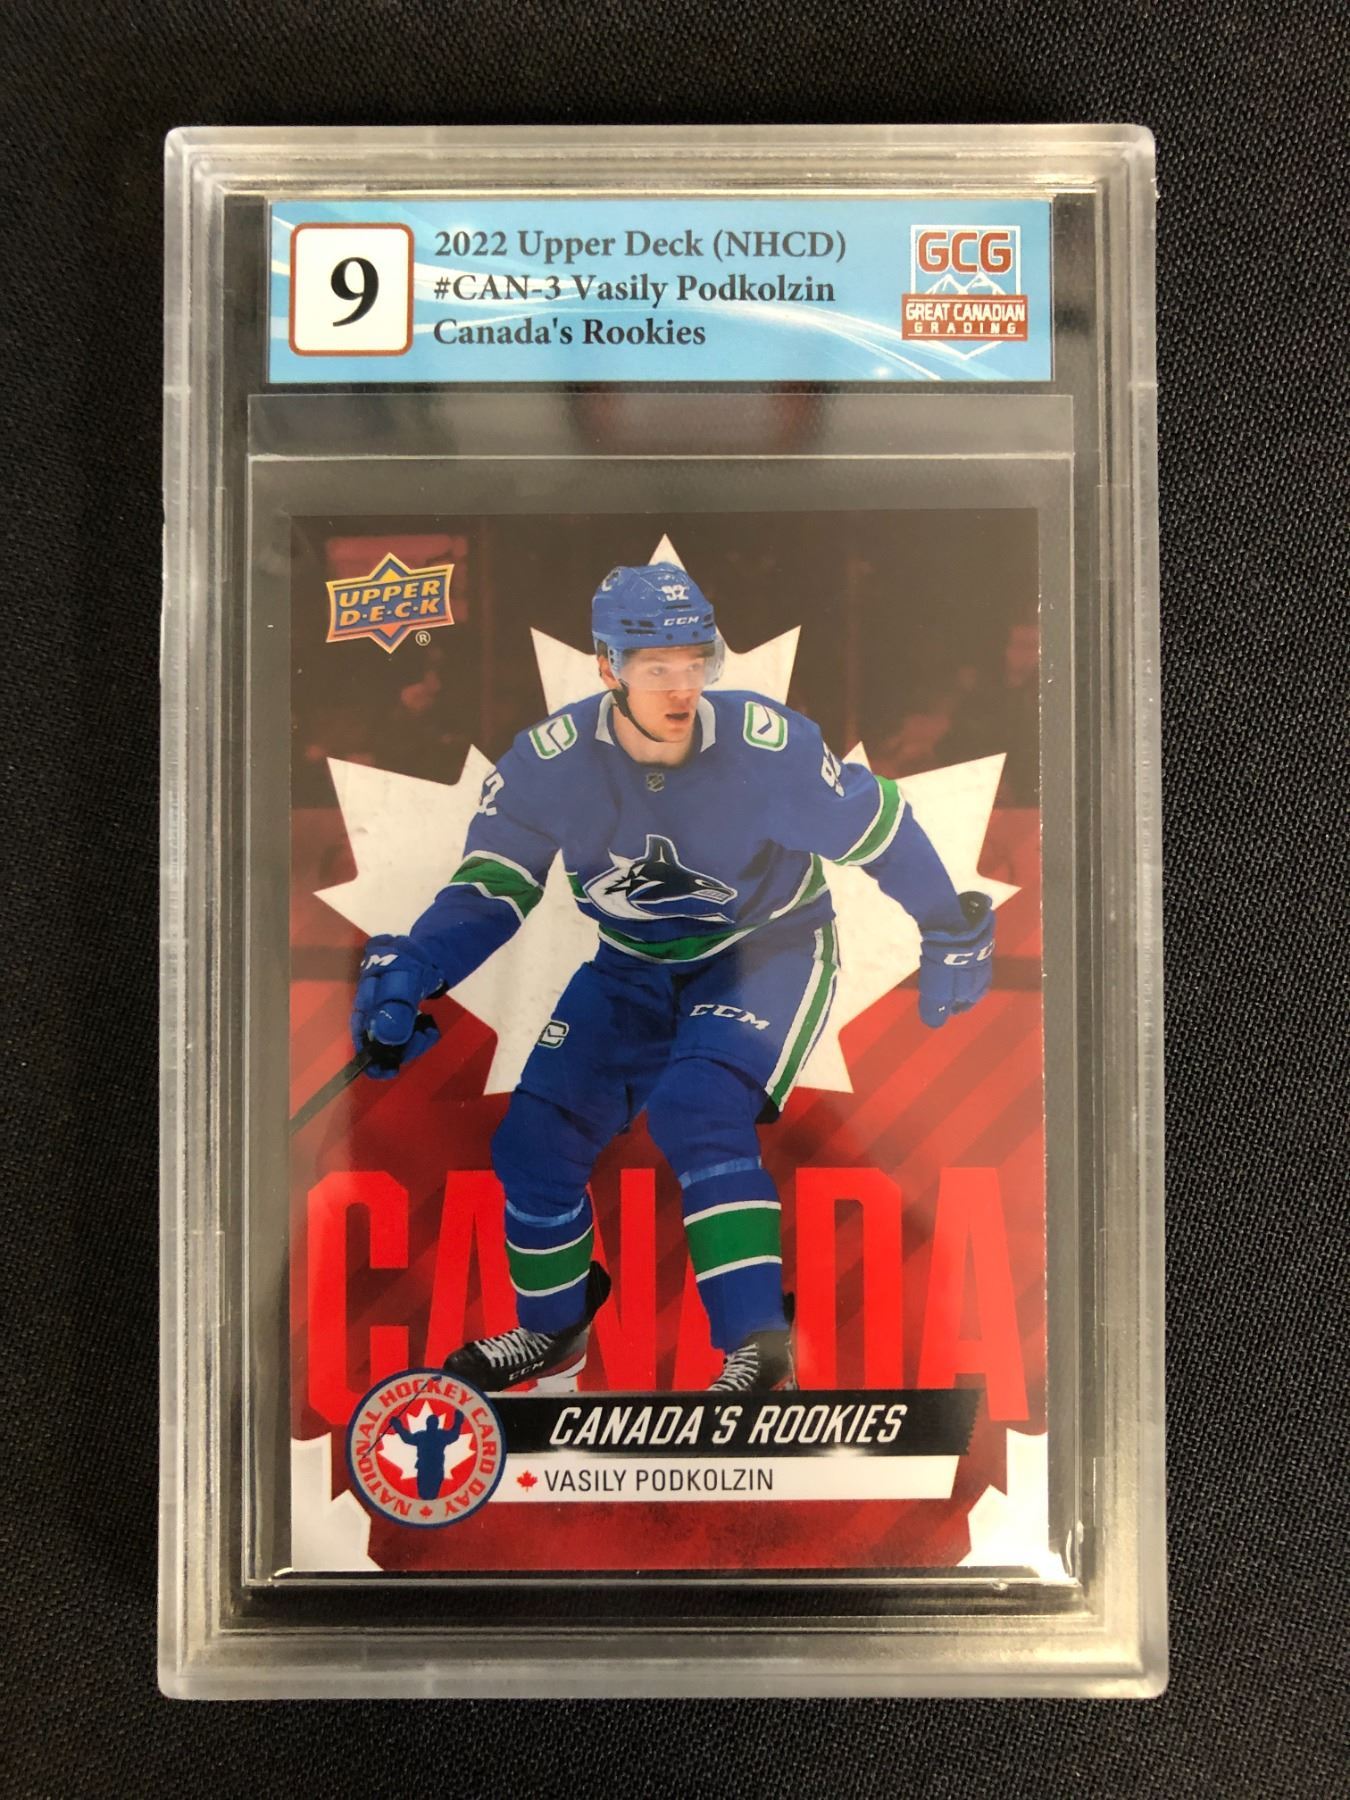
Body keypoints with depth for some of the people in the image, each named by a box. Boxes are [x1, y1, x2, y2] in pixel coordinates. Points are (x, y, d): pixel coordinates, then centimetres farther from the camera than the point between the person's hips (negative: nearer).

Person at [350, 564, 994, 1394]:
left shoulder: (769, 744, -26)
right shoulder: (549, 761, -18)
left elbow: (882, 832, -13)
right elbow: (490, 889, -13)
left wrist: (952, 935, -2)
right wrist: (411, 968, -31)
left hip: (768, 951, -4)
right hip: (635, 968, 4)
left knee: (699, 1112, -30)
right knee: (535, 1139, 1)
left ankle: (760, 1348, -16)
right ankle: (551, 1335, 28)